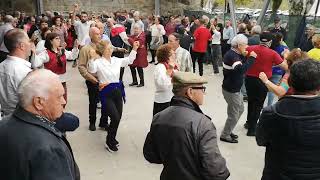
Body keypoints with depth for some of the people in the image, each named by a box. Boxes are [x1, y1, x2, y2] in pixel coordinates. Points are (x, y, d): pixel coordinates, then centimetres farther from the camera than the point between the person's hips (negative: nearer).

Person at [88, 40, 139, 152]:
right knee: (115, 118, -13)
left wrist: (134, 49, 13)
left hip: (118, 90, 6)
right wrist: (92, 59, -38)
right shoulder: (98, 62, -9)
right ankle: (109, 142, 10)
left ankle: (112, 138, 37)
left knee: (118, 117, 12)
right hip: (106, 93, -6)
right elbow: (91, 70, -27)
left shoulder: (116, 60, 8)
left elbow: (129, 60, 20)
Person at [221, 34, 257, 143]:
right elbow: (241, 70, -38)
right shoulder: (232, 55, -24)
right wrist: (251, 58, -31)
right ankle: (225, 135, 18)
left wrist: (244, 57, -2)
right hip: (231, 90, -10)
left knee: (240, 110, 22)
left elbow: (242, 65, 11)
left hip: (234, 88, 10)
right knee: (234, 114, 2)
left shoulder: (234, 54, 9)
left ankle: (228, 131, 35)